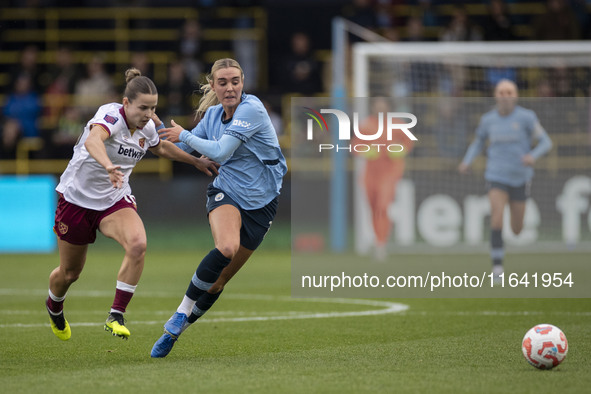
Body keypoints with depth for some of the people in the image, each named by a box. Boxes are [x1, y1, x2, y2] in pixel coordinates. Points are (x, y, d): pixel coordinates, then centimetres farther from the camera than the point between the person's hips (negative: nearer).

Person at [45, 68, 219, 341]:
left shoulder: (146, 128, -4)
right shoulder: (111, 115, -25)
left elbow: (161, 147, 22)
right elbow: (93, 141, -48)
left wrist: (196, 161, 25)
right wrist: (108, 166, -67)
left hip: (115, 200, 4)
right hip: (78, 198, -4)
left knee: (137, 244, -28)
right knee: (69, 273, 10)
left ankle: (116, 316, -19)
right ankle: (54, 308, 46)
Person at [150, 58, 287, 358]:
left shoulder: (251, 109, -16)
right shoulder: (213, 114, 3)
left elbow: (220, 152, -21)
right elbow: (184, 147, 20)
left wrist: (184, 135, -11)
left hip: (260, 203, -2)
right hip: (226, 193, 2)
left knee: (220, 280, 2)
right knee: (227, 247, -33)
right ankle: (181, 313, -25)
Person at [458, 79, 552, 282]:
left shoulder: (526, 117, -7)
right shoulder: (488, 119, 2)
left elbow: (546, 142, -6)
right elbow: (478, 142, 19)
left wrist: (533, 156, -26)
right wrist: (467, 161, 2)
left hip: (520, 177, 0)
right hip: (496, 176, 0)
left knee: (516, 229, 10)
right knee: (496, 219, -21)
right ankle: (497, 267, -18)